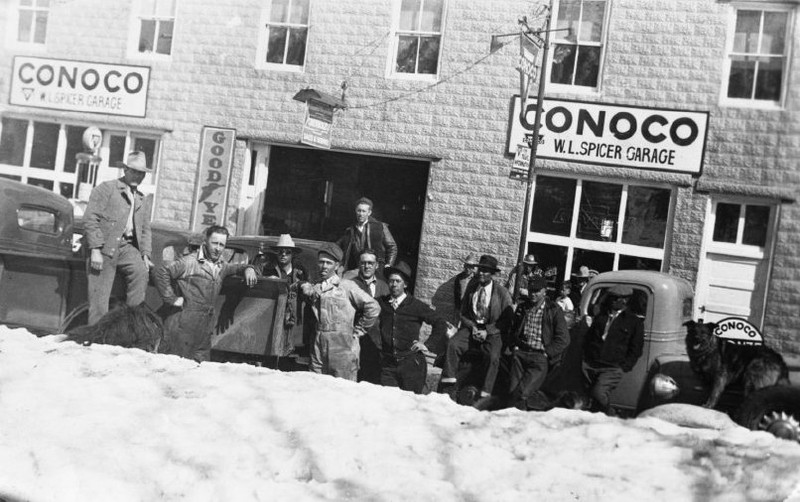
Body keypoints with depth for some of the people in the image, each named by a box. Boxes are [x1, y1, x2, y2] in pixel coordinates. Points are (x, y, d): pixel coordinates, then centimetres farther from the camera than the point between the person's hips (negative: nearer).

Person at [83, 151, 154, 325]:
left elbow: (145, 229, 22)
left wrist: (145, 253, 6)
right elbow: (90, 218, -8)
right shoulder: (107, 188, 1)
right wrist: (95, 250, -16)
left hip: (127, 247, 5)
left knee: (141, 271, -25)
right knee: (100, 298, -4)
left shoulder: (142, 200, 21)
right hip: (104, 247, -4)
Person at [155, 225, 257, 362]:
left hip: (205, 330, 7)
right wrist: (171, 299, -12)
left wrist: (248, 268, 13)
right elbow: (161, 272, -10)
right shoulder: (190, 262, -6)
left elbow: (236, 267, 35)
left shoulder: (221, 267, 16)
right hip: (183, 328, -7)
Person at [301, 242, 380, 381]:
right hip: (319, 348, 5)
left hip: (343, 348, -4)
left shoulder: (346, 286, -3)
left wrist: (358, 330, -2)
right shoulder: (314, 289, 12)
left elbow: (373, 307, -6)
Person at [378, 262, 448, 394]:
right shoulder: (381, 303, 5)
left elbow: (441, 323, 6)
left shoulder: (416, 306, 0)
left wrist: (428, 345, 1)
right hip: (388, 364, 2)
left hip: (411, 364, -2)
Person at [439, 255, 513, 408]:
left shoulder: (502, 293, -2)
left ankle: (485, 396, -26)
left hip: (492, 332, -3)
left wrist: (487, 331, -12)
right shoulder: (471, 287, 9)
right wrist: (472, 327, -7)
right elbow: (463, 313, 14)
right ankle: (448, 387, -24)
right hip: (471, 328, 3)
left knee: (493, 357, -31)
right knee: (452, 344, -25)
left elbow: (507, 319, -1)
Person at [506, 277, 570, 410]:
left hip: (540, 358, -4)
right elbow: (513, 331, 27)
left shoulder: (554, 311, 0)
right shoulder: (522, 308, 16)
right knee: (512, 391, -11)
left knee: (521, 394, -19)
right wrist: (514, 347, 10)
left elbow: (563, 339, -3)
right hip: (520, 353, 4)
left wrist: (545, 353, -9)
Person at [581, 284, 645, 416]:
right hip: (589, 365, 5)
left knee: (598, 394, -23)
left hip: (612, 368, -4)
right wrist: (585, 359, 7)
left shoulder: (635, 322, 7)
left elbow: (635, 350, 5)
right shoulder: (600, 316, 19)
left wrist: (623, 367, -5)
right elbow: (588, 339, 20)